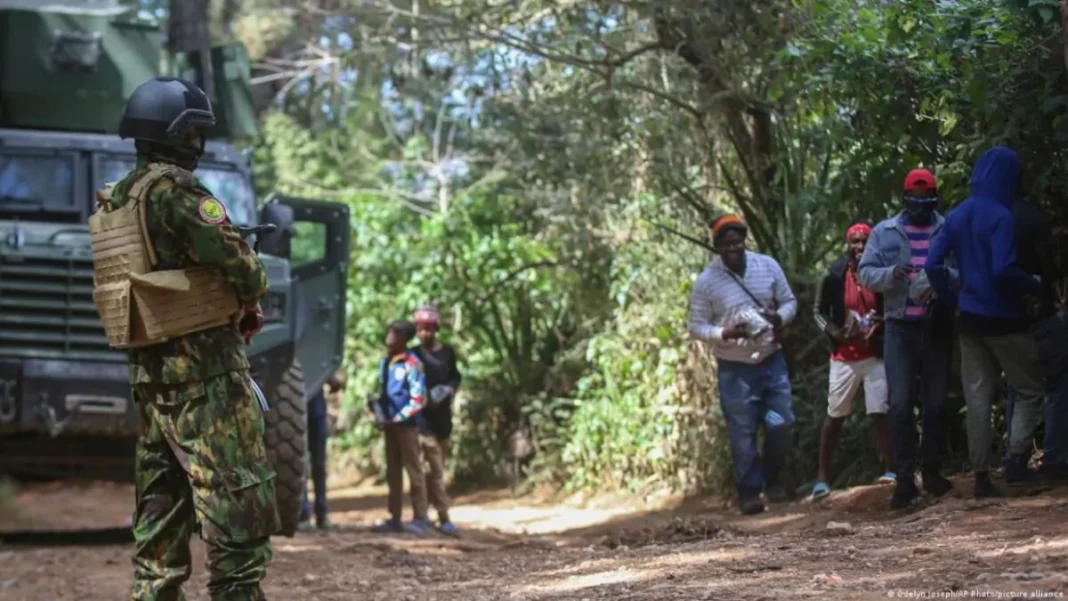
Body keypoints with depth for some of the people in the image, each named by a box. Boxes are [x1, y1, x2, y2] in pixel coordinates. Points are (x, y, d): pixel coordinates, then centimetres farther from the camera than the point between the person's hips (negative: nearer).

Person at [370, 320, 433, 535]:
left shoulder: (412, 364, -11)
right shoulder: (385, 364, 11)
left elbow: (417, 400, -13)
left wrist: (397, 418, -16)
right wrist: (376, 407, 3)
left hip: (407, 424, -7)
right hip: (390, 423, 7)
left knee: (413, 470, -3)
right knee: (393, 472, 10)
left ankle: (420, 518, 1)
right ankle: (395, 518, 16)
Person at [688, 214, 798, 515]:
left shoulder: (768, 266, 0)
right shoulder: (707, 281, -8)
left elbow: (789, 302, 9)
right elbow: (696, 326, -3)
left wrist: (779, 317, -14)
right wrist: (724, 334, -21)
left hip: (771, 360, 3)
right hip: (735, 368, -3)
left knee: (782, 425, 3)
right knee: (743, 433, -2)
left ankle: (771, 479, 26)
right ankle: (749, 491, 10)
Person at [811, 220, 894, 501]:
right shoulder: (834, 275, -5)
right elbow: (819, 312, 6)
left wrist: (883, 323, -14)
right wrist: (836, 333, -11)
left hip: (875, 354, 0)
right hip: (844, 356, 0)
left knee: (880, 412, -5)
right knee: (834, 415, 5)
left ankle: (890, 469, 4)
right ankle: (823, 478, 11)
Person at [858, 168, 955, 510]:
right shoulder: (884, 233, 5)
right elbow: (865, 274, 1)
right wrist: (891, 274, -19)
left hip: (938, 328, 0)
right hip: (900, 328, 0)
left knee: (936, 403, 8)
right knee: (900, 405, -6)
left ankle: (932, 469, 22)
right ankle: (904, 478, -3)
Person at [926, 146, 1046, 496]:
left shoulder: (957, 217, 6)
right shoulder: (1000, 217, -15)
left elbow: (933, 264, 4)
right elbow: (1003, 271, -24)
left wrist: (952, 299, 12)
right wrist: (1035, 288, -9)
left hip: (970, 319, 6)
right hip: (1003, 319, -6)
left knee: (977, 397, 8)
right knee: (1030, 390, 7)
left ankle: (981, 476, 5)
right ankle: (1016, 460, -7)